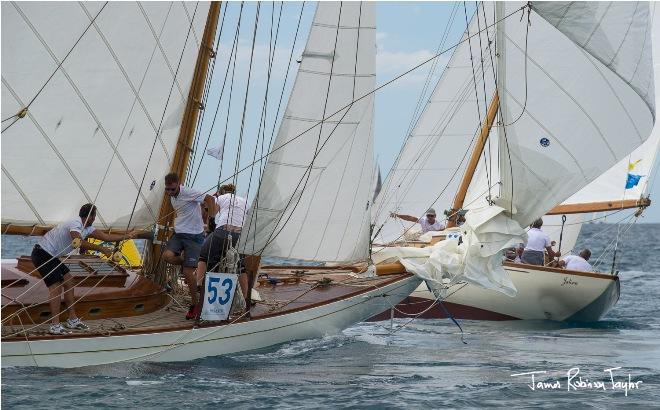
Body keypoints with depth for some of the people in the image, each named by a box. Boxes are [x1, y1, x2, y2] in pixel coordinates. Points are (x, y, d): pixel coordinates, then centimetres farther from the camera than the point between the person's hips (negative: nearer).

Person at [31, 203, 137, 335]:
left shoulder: (86, 228, 9)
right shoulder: (75, 224, -21)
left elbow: (106, 237, 14)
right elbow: (79, 243, -38)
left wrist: (127, 236, 17)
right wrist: (101, 249, -35)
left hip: (51, 256, 10)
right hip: (42, 254, -10)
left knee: (68, 281, 11)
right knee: (56, 287, -14)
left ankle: (72, 320, 16)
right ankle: (55, 326, -16)